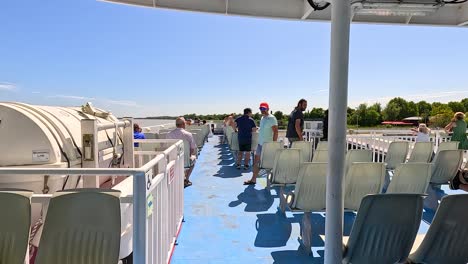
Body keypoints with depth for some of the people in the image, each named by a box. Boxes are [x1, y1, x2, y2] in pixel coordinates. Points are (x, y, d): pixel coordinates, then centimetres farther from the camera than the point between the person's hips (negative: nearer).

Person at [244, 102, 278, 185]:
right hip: (260, 143, 9)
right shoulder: (262, 118, 14)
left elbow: (275, 132, -17)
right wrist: (260, 142, 17)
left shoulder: (271, 118, -12)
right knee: (256, 161, 11)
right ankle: (253, 179, 19)